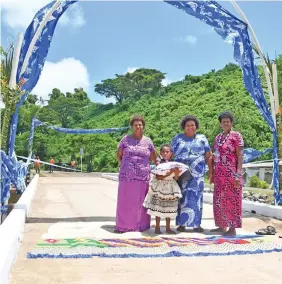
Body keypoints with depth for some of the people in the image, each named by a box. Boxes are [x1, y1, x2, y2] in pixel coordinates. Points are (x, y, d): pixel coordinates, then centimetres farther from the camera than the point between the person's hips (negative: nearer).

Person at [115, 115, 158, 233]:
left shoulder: (148, 141, 9)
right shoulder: (125, 139, 6)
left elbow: (154, 158, 15)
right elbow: (118, 156, 12)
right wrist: (125, 165, 5)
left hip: (143, 177, 1)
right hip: (127, 176, -1)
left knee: (141, 202, 6)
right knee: (125, 201, 1)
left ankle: (140, 225, 16)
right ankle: (123, 225, 10)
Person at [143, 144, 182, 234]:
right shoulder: (159, 163, -7)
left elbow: (176, 178, 4)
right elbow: (158, 177, -15)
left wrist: (176, 173, -17)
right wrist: (168, 174, -26)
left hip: (170, 188, 4)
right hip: (160, 187, -4)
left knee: (168, 208, 9)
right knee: (158, 208, 0)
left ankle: (168, 228, 18)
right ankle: (157, 227, 10)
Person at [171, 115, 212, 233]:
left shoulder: (202, 138, 11)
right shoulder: (178, 138, 9)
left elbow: (208, 156, 9)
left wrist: (211, 171, 1)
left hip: (197, 174, 1)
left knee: (196, 198, 0)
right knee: (182, 198, 0)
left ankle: (196, 224, 8)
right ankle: (181, 224, 7)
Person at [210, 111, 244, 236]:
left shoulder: (236, 136, -4)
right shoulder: (218, 137, 15)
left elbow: (240, 156, -9)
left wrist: (238, 174, -17)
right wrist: (213, 174, 15)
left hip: (231, 174, -7)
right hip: (219, 174, 7)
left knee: (231, 200, -2)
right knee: (219, 200, 10)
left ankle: (232, 228, 5)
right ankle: (222, 226, 20)